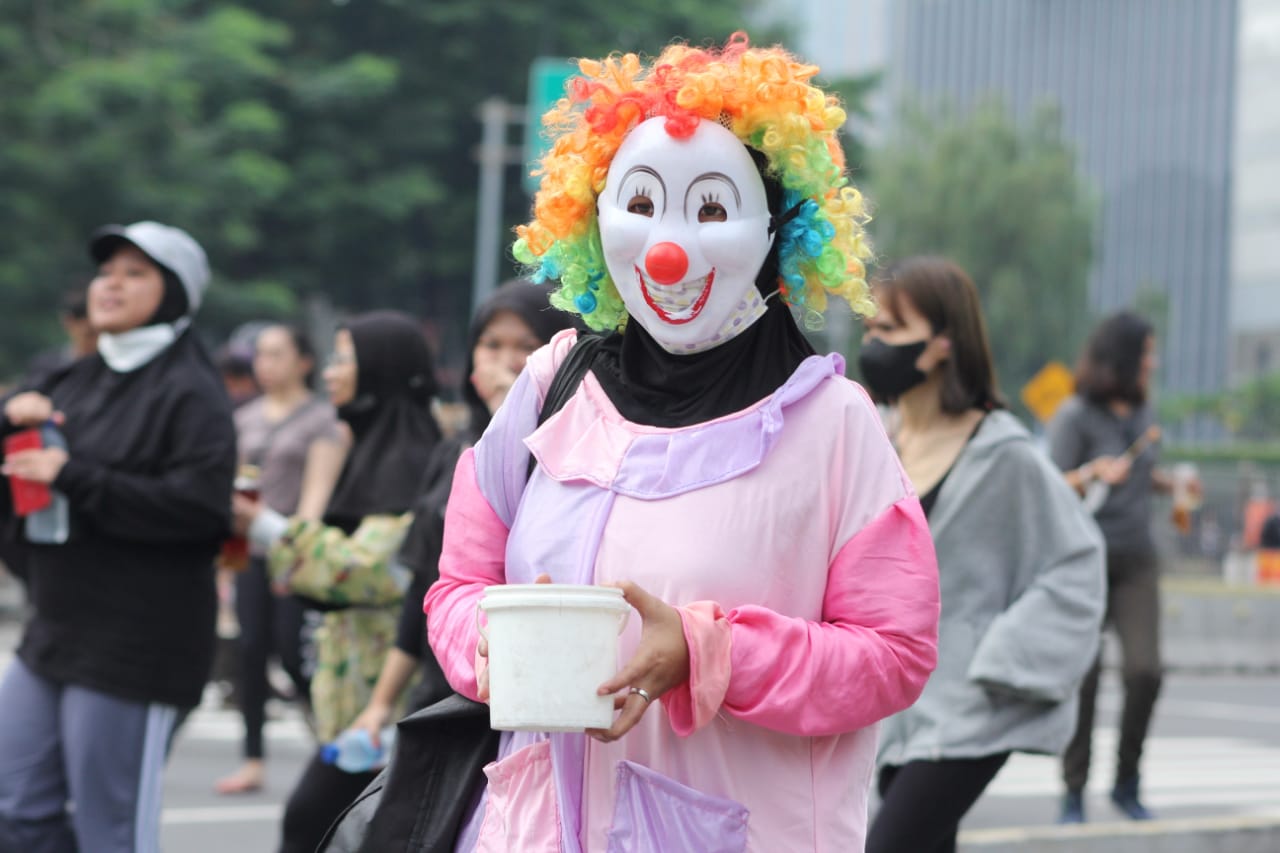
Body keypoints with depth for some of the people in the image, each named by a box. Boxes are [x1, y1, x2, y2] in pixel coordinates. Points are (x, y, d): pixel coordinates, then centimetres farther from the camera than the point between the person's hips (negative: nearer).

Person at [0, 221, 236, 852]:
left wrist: (74, 477, -21)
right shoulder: (76, 383, 14)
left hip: (134, 650, -8)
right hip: (56, 633, 8)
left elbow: (197, 508, -22)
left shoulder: (188, 392, -8)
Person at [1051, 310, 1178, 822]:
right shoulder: (1074, 416, -8)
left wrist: (1171, 485, 7)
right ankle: (1073, 792, 5)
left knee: (1145, 670, -9)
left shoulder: (1144, 411, 10)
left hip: (1135, 560, 4)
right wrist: (1094, 474, -26)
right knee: (1083, 674, -7)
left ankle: (1127, 784, 7)